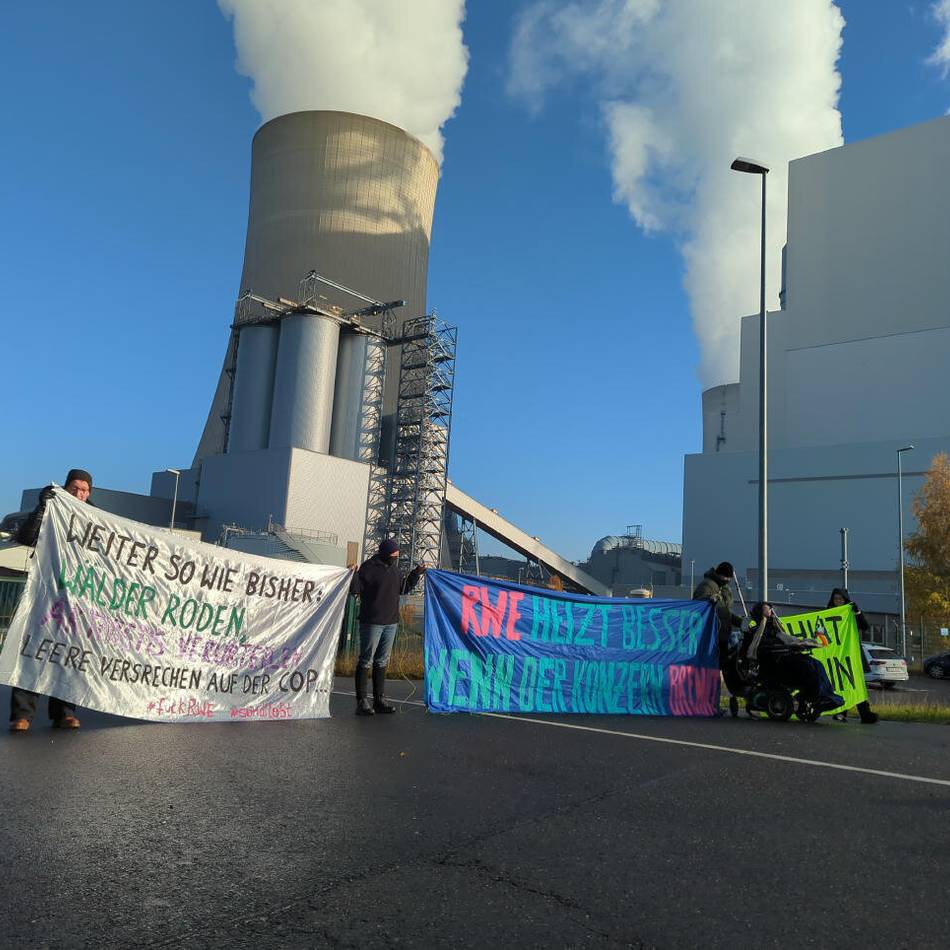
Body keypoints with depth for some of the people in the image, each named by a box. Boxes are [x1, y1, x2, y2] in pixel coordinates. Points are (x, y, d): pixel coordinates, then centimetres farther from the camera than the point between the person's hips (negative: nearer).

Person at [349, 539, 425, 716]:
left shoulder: (394, 569, 12)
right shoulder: (369, 568, -11)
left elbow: (402, 588, 24)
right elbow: (355, 589, -14)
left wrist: (416, 574, 18)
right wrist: (353, 575, -31)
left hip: (391, 622, 7)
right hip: (371, 622, -7)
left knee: (382, 662, 12)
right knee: (366, 661, -2)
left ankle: (379, 700, 19)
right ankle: (362, 701, 3)